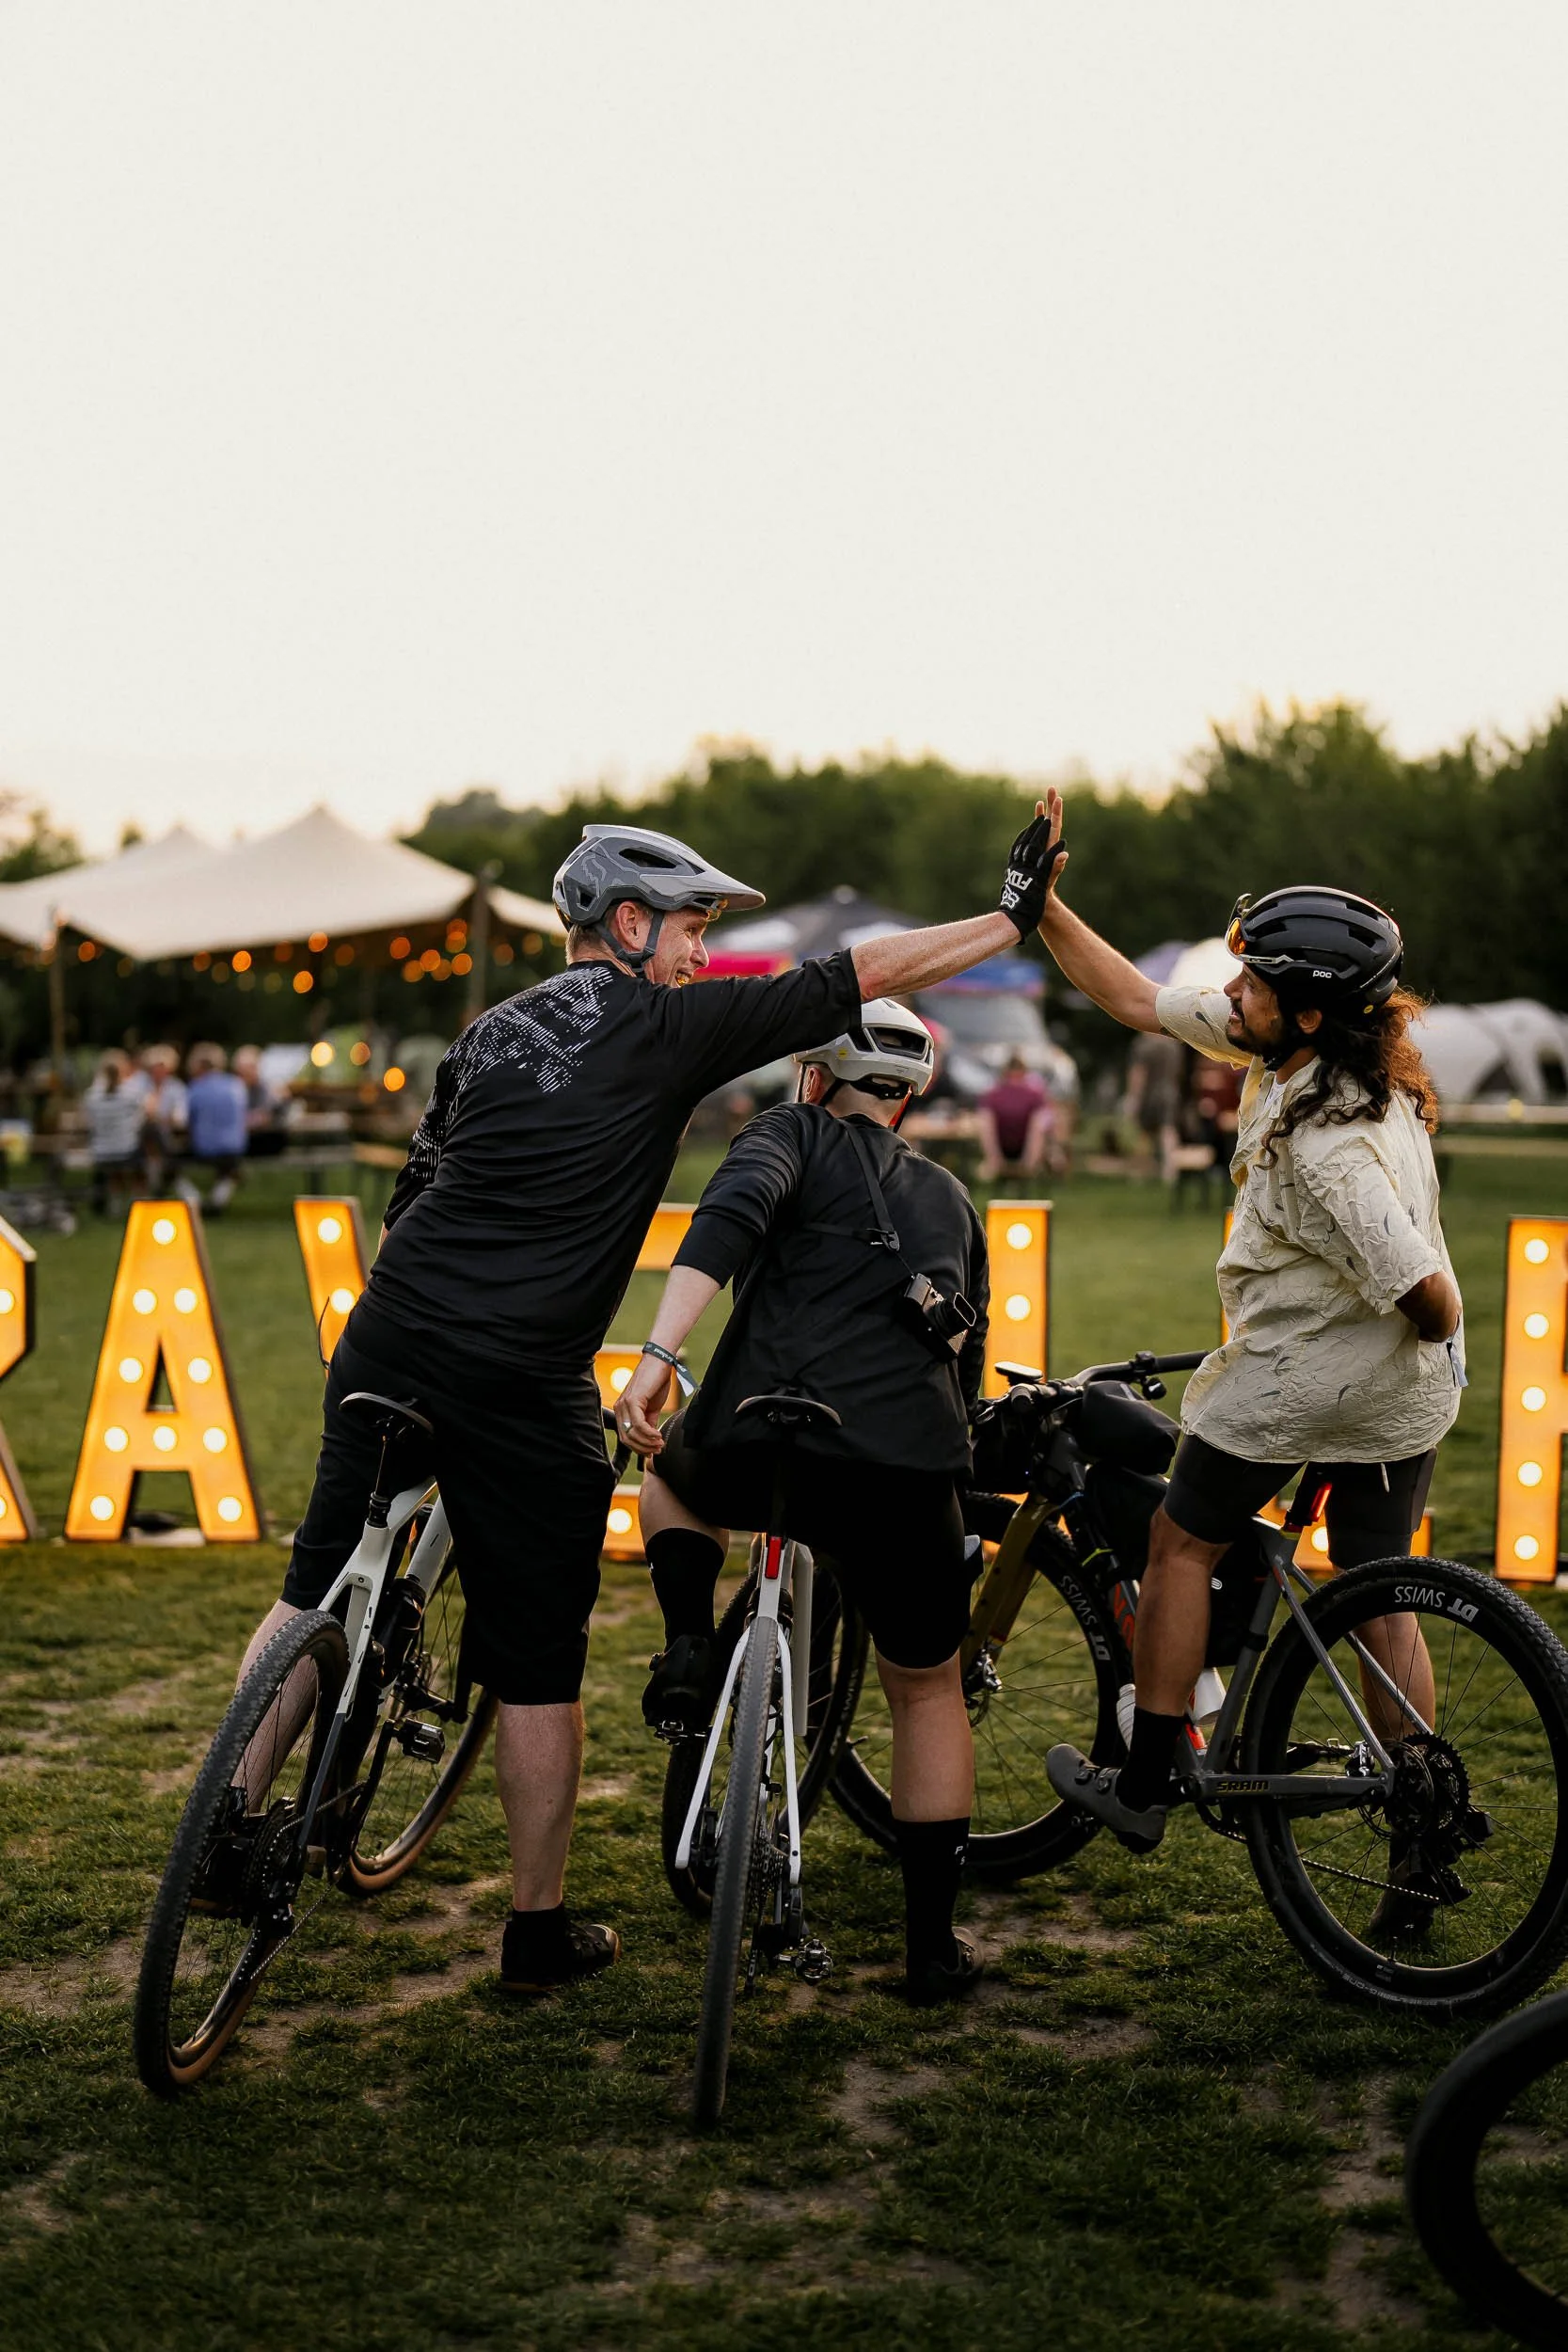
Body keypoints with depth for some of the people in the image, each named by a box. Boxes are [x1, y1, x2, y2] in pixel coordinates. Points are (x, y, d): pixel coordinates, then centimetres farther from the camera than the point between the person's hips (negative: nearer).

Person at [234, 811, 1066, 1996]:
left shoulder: (492, 1030, 16)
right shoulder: (664, 1026, -2)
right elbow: (856, 978, -1)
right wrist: (1014, 917, 6)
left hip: (385, 1342, 6)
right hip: (522, 1386, -6)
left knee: (318, 1588, 19)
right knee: (537, 1664, 7)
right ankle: (542, 1929, 18)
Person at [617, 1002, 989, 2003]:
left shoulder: (794, 1133, 14)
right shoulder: (950, 1200, 27)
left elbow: (731, 1215, -9)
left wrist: (656, 1355, -18)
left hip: (757, 1446, -2)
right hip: (907, 1472, 3)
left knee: (673, 1483, 36)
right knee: (928, 1693, 23)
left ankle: (689, 1648, 10)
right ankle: (934, 1940, 23)